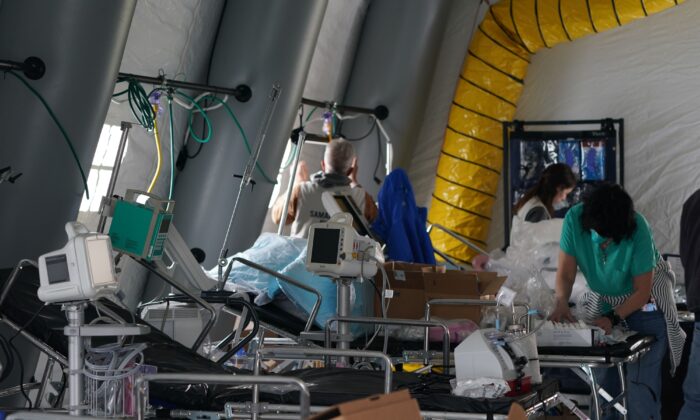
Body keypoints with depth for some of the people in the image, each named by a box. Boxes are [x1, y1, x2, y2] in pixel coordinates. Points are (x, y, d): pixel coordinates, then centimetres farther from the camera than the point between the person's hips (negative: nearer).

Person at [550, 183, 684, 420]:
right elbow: (565, 273, -17)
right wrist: (562, 303, -36)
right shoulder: (575, 219, -23)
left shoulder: (637, 229, -29)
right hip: (603, 301, 3)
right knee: (604, 379, 1)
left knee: (641, 381, -12)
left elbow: (642, 291, -20)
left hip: (643, 303, -3)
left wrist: (613, 318, -31)